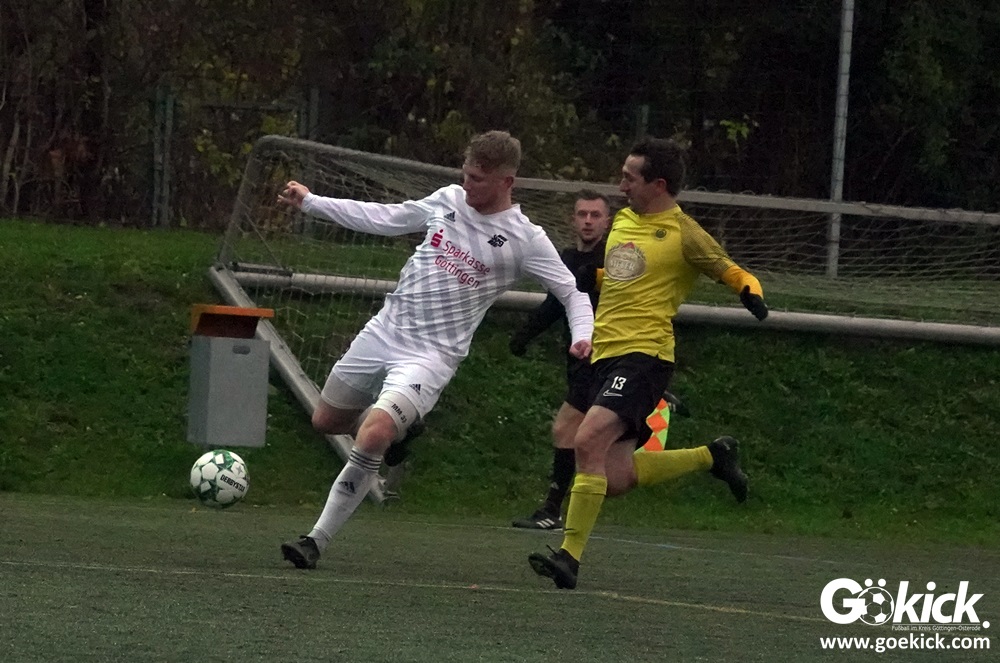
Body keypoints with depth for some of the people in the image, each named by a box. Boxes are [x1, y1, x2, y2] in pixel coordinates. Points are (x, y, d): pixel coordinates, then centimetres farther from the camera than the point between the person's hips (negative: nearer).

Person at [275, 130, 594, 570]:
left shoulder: (524, 240, -9)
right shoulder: (448, 200, 5)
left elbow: (572, 292, -4)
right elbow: (384, 219, 18)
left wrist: (583, 336, -25)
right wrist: (310, 203, 20)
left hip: (431, 354, -6)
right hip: (383, 331, 6)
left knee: (371, 438, -26)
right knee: (325, 421, 17)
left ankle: (318, 540, -16)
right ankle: (400, 426, 44)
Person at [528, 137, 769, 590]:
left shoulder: (683, 234, -5)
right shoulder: (623, 221, 17)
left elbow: (735, 275, -2)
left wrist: (751, 295, -22)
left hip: (644, 354, -8)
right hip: (605, 354, 9)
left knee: (588, 441, -26)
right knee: (616, 478, 5)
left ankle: (570, 556, -26)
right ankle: (712, 457, 26)